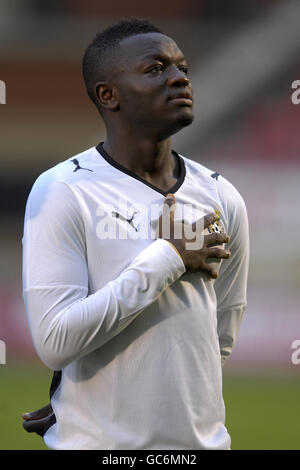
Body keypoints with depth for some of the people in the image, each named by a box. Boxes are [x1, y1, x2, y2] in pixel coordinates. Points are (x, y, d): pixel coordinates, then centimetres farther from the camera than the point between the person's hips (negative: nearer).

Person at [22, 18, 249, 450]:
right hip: (98, 440, -4)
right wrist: (166, 261, -17)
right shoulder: (62, 192, -10)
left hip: (201, 436, 4)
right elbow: (55, 342, -18)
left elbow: (220, 338, 12)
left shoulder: (222, 199, 4)